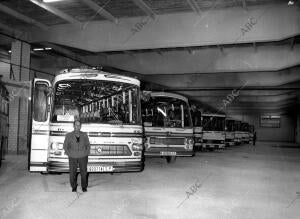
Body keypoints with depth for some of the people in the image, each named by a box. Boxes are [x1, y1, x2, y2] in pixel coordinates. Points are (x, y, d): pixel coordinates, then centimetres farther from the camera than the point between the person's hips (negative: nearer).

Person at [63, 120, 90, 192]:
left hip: (83, 157, 1)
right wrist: (69, 154, -3)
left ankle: (84, 187, 19)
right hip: (73, 157, 0)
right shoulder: (69, 135, -2)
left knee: (84, 172, 2)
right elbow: (65, 146, 4)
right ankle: (74, 187, 20)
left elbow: (88, 145, 9)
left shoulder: (84, 135, 1)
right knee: (72, 173, 1)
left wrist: (86, 153, 0)